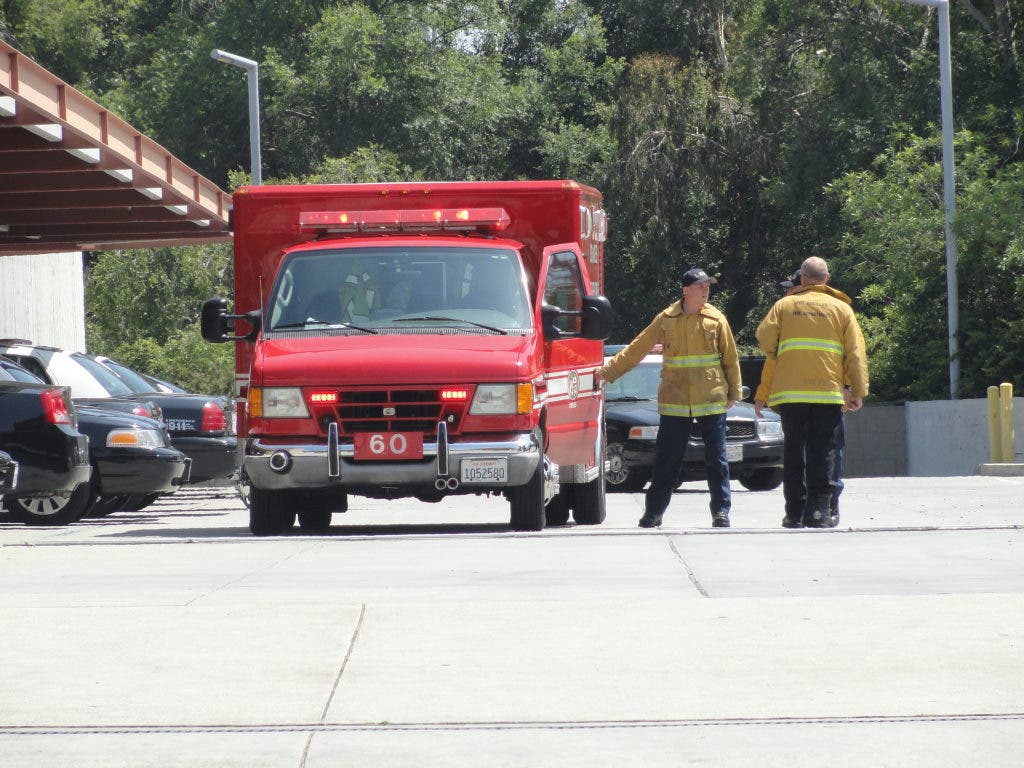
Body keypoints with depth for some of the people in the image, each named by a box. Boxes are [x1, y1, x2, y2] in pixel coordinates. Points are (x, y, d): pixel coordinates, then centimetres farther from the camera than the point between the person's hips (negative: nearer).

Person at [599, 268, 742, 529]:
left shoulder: (716, 320, 1)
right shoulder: (666, 319, 2)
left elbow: (730, 359, 6)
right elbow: (637, 349, 7)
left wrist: (733, 393, 4)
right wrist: (609, 372, 6)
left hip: (712, 401, 0)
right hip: (675, 403, 0)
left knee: (716, 459, 1)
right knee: (666, 461, 3)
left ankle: (721, 512, 8)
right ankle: (653, 512, 10)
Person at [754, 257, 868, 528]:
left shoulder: (784, 305, 8)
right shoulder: (841, 309, 8)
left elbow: (765, 341, 0)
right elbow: (856, 353, 2)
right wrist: (858, 391, 3)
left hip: (789, 392, 1)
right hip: (828, 392, -1)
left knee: (794, 452, 7)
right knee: (823, 452, 1)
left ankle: (795, 513, 6)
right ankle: (819, 510, -8)